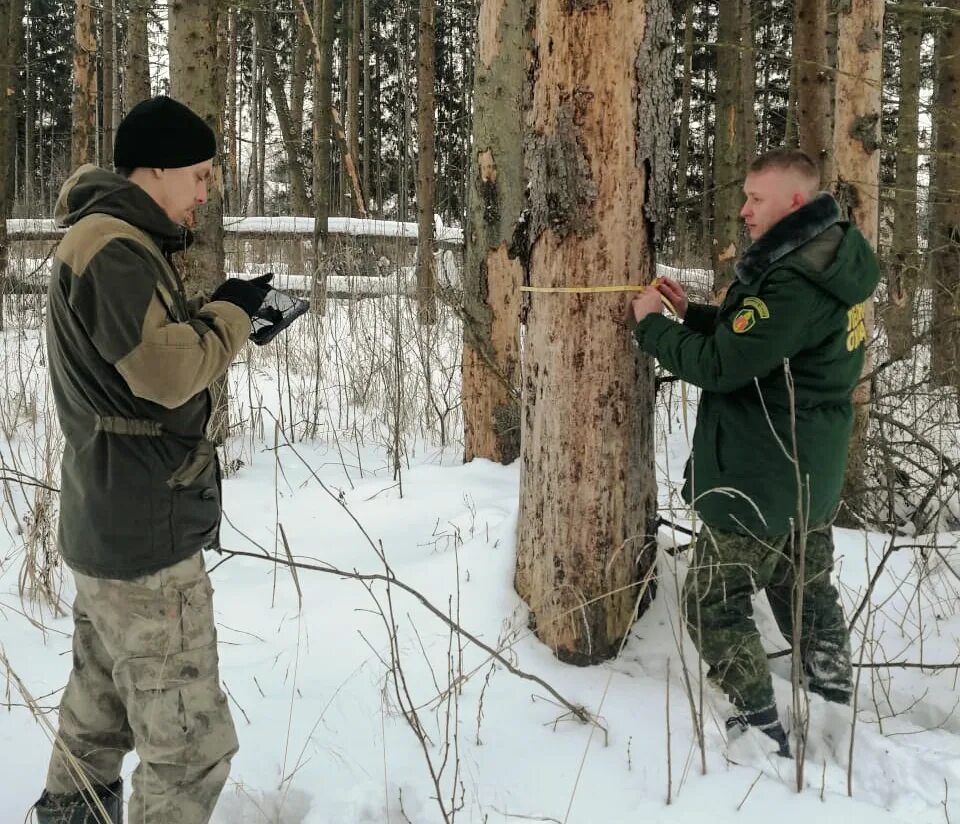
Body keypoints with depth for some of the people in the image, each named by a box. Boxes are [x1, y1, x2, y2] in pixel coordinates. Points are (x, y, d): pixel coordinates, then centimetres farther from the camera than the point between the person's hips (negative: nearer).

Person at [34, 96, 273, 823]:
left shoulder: (113, 242, 15)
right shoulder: (111, 248, -18)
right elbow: (168, 370, -26)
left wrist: (222, 322, 2)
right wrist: (230, 312, -11)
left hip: (113, 525, 11)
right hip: (148, 538, -11)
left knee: (101, 718, 24)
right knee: (193, 743, -3)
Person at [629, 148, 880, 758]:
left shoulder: (796, 282, -25)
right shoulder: (826, 262, 8)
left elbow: (720, 366, -25)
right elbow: (756, 341, 14)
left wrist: (651, 325, -11)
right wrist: (691, 313, 3)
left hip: (762, 481, -10)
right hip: (812, 478, 10)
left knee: (713, 601, 3)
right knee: (805, 591, 21)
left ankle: (762, 726, 10)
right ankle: (837, 701, 32)